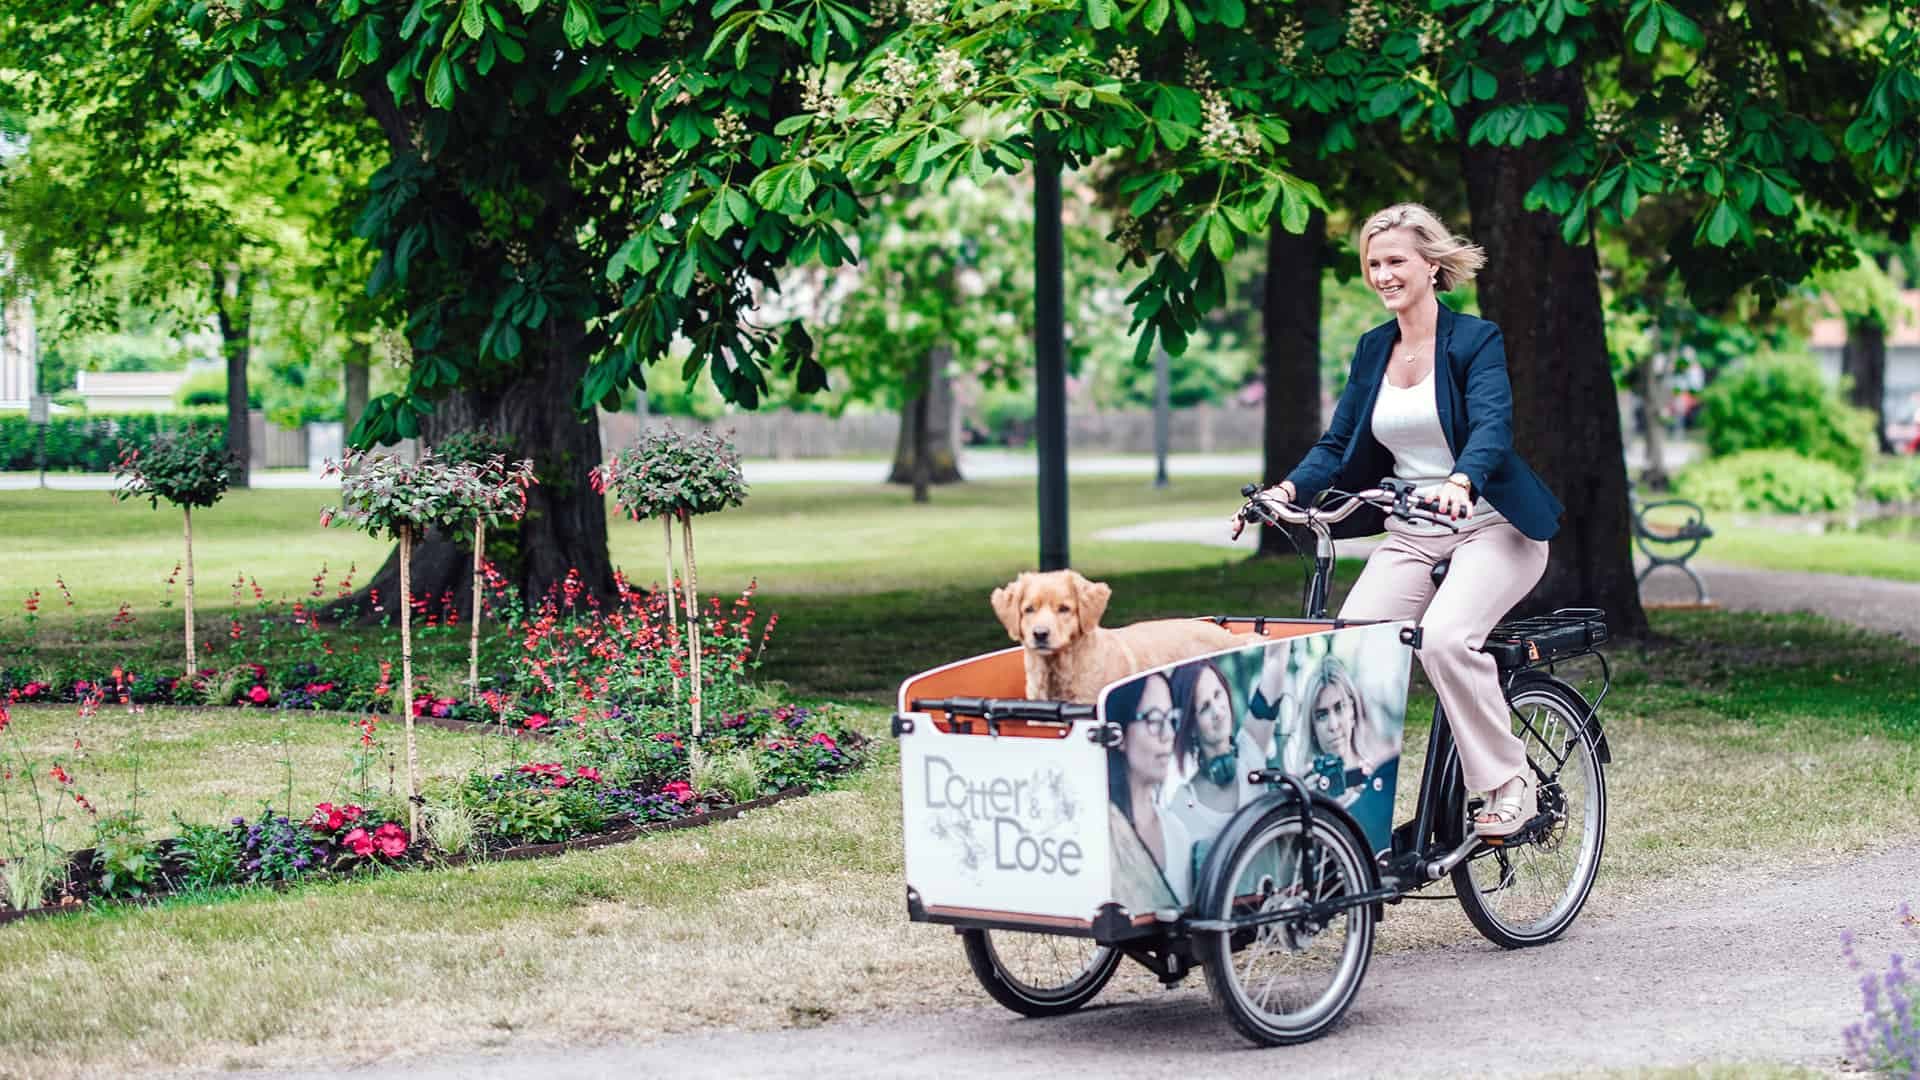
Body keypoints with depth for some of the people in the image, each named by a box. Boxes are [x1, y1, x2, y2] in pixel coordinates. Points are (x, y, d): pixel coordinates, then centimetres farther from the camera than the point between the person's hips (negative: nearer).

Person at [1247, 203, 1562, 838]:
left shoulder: (1475, 340, -8)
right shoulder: (1373, 350, 10)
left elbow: (1492, 426, -24)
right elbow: (1338, 445, 7)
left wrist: (1460, 483, -45)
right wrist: (1289, 489, -13)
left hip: (1492, 527, -6)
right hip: (1411, 535, 6)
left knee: (1444, 637, -31)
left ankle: (1510, 787, -16)